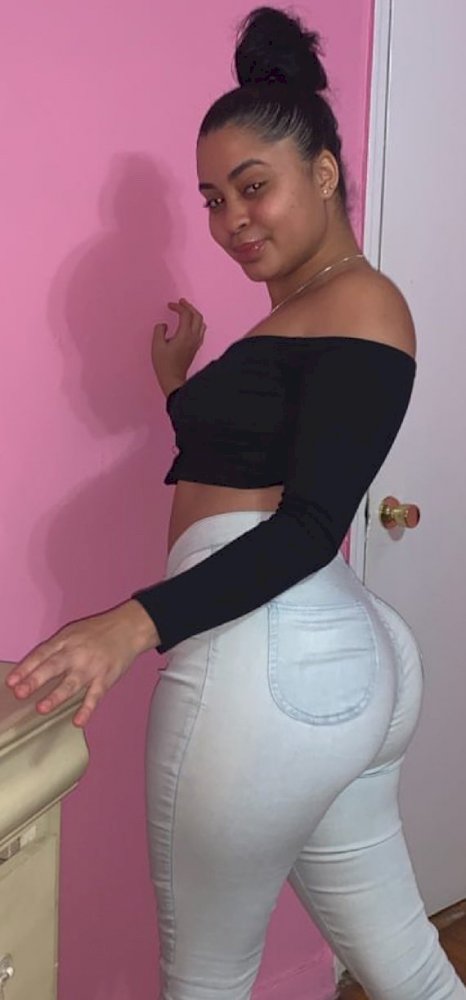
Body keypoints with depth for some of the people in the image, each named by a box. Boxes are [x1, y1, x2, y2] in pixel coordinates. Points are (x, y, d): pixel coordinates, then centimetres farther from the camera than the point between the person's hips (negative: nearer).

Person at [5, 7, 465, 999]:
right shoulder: (296, 319, 19)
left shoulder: (359, 304, -10)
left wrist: (141, 621, -30)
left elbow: (310, 527, -20)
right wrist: (184, 391, 15)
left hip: (266, 667, -10)